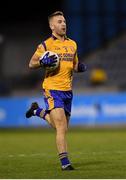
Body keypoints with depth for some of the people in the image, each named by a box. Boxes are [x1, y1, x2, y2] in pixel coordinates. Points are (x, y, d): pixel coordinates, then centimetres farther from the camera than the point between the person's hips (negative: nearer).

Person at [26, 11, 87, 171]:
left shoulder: (72, 44, 13)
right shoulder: (46, 45, -4)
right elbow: (31, 64, 0)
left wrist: (80, 67, 1)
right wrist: (43, 62, -19)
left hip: (67, 90, 6)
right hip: (52, 89, -6)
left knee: (61, 127, 15)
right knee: (61, 127, -14)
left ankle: (38, 111, 39)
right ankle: (64, 162, -10)